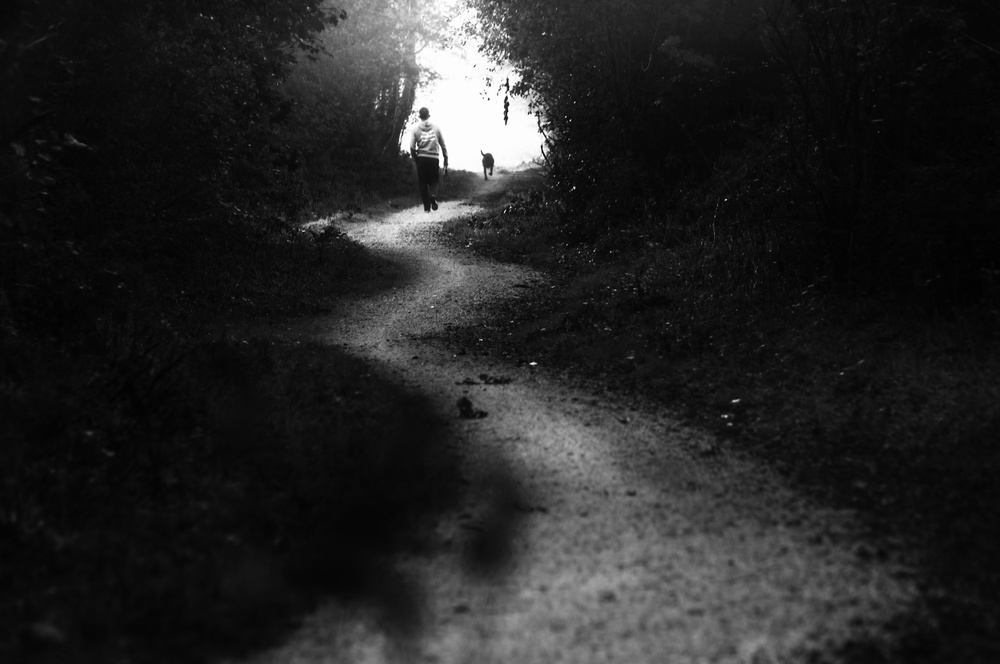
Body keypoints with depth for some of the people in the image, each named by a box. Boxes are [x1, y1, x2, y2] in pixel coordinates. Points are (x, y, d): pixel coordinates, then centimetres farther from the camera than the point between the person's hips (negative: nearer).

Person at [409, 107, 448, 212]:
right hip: (434, 158, 1)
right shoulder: (436, 127, 5)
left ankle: (427, 206, 5)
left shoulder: (415, 128, 2)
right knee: (433, 181, 13)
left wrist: (415, 159, 10)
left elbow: (412, 147, -5)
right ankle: (433, 196, -17)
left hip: (421, 158, -1)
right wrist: (446, 160, 12)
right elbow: (443, 145, 7)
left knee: (422, 183, 9)